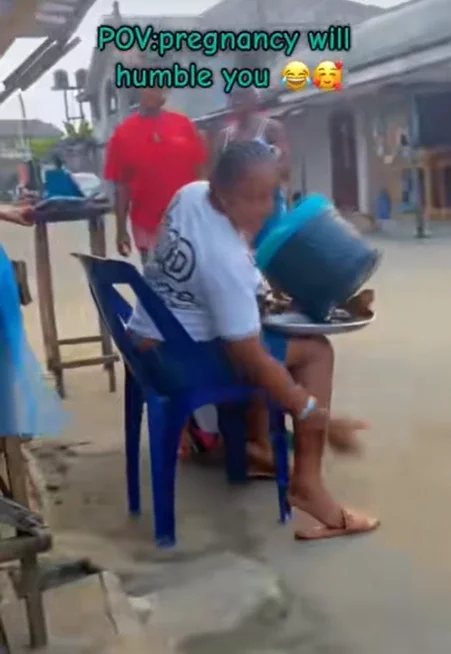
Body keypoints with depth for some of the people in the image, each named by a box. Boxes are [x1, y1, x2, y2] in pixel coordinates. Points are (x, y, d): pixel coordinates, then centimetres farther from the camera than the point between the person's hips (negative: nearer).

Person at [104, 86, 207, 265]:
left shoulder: (183, 124, 1)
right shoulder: (123, 133, -2)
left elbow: (200, 169, 5)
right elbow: (121, 186, 0)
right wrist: (121, 229, -2)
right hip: (148, 227, -1)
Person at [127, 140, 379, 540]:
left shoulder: (190, 193, -4)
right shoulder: (226, 259, -28)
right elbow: (252, 360, -24)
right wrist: (319, 417, -19)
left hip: (146, 342, 9)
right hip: (178, 358, -9)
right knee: (316, 352, -4)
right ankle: (307, 483, -3)